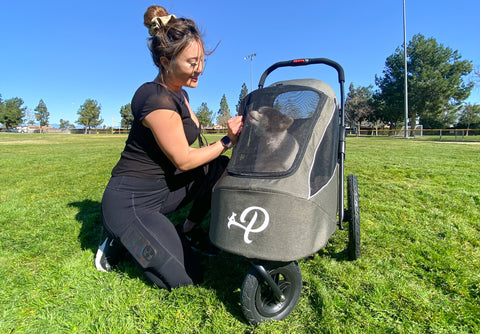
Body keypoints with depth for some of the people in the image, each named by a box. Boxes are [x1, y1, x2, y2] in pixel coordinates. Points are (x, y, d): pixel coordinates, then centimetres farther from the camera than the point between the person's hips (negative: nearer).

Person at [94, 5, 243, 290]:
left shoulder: (179, 95, 7)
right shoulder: (157, 100, -24)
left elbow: (192, 136, 5)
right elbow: (183, 160, -19)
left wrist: (229, 135, -8)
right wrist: (228, 142, -12)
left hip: (163, 189, 9)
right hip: (130, 202, -9)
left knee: (221, 168, -4)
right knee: (184, 278, -9)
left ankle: (189, 231, 12)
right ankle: (121, 240, 10)